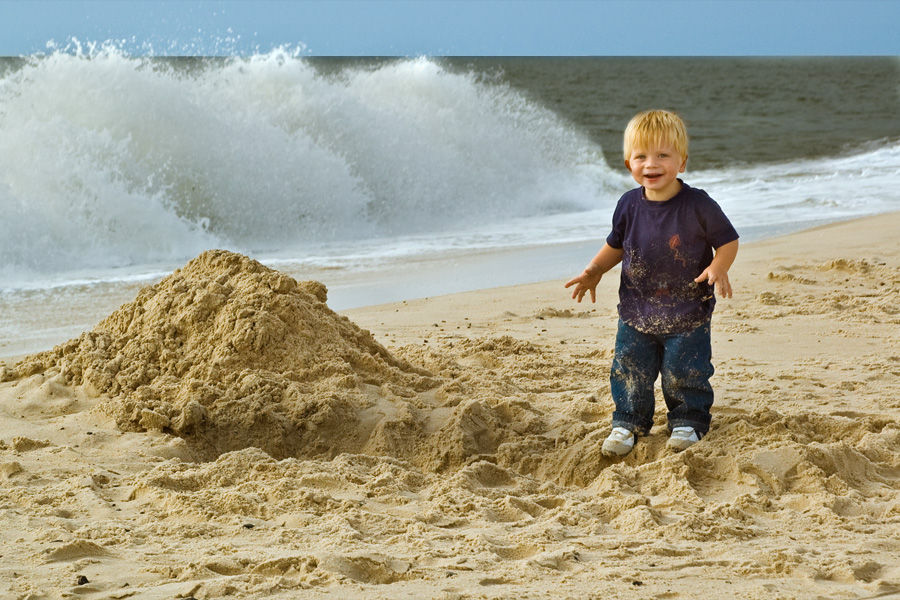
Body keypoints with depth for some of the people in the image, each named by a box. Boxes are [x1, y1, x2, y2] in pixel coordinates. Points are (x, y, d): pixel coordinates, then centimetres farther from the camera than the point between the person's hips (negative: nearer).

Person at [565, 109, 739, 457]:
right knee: (629, 372, 8)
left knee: (685, 374, 3)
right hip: (636, 313, 3)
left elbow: (728, 241, -7)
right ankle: (629, 423, 29)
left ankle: (688, 422, 27)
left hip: (688, 314, -3)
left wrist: (718, 268, -25)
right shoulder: (629, 206, -4)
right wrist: (594, 271, 0)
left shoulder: (698, 205, -16)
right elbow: (616, 246, 13)